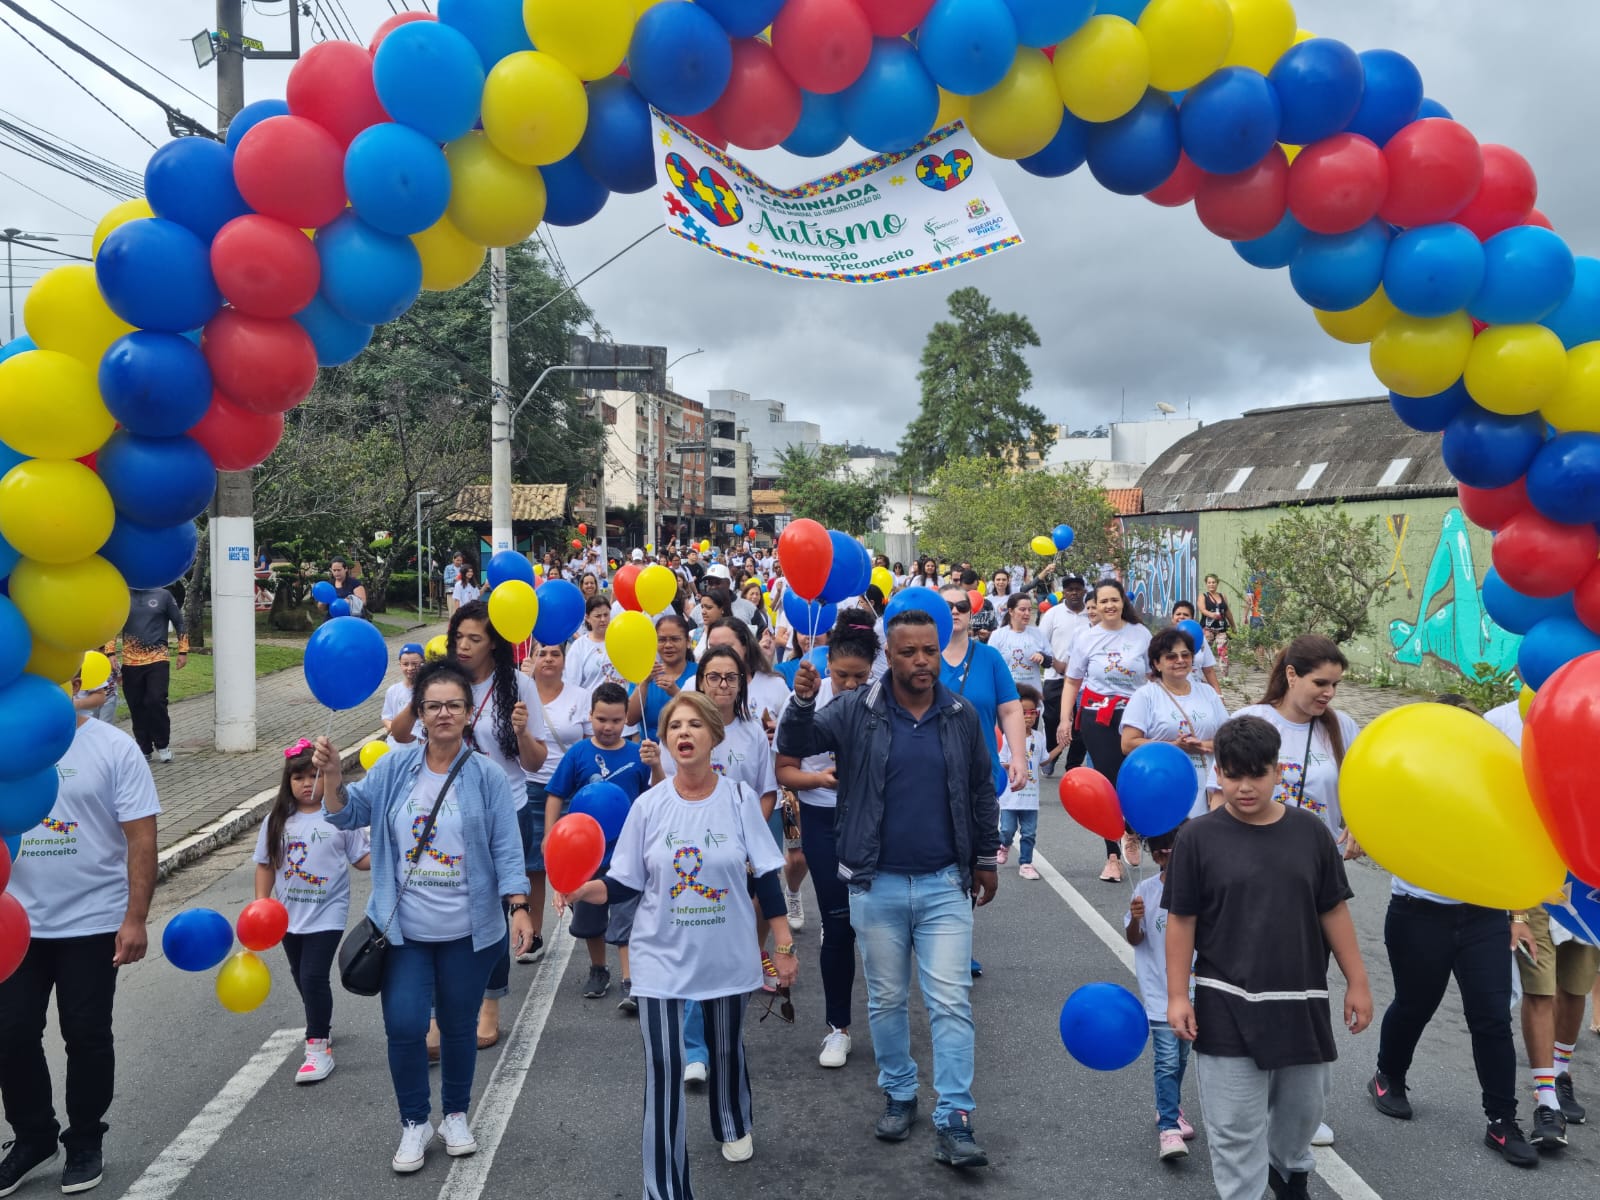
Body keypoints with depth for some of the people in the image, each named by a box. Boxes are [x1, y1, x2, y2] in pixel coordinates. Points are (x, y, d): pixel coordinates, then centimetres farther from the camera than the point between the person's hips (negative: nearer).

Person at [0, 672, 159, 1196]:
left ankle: (85, 1143, 27)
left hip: (93, 923, -3)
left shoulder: (113, 748, -9)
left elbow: (141, 838, -10)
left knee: (86, 1036, 8)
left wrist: (135, 919, -14)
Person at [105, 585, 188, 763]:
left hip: (157, 660, -2)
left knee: (156, 702, -11)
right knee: (137, 707, 6)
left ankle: (162, 745, 6)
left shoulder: (163, 595, 1)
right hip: (130, 662, 2)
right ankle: (144, 748, 18)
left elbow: (179, 623, 7)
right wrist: (111, 653, -2)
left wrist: (183, 651, 3)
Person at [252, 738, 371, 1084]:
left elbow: (362, 858, -3)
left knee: (314, 976, -12)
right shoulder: (278, 819, 1)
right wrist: (261, 903, 2)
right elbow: (265, 864, 7)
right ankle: (321, 1027, 43)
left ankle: (318, 1048, -1)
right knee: (301, 976, 19)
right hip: (290, 914, 5)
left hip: (327, 913, -5)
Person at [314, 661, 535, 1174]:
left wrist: (519, 908, -16)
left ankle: (456, 1115, 36)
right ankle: (414, 1123, 22)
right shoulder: (396, 766, 0)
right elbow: (349, 813, 0)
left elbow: (506, 848, -7)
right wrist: (332, 777, -20)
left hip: (467, 932, -1)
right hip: (404, 929, 1)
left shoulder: (487, 775, -7)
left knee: (458, 1025, 13)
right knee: (404, 1026, -2)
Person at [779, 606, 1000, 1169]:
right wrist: (802, 703, -36)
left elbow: (981, 790, 11)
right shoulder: (857, 710, -5)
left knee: (951, 1001, -1)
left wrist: (987, 858, 14)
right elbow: (796, 744, -15)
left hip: (945, 883, 0)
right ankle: (899, 1096, 30)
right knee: (887, 999, 13)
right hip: (877, 884, 0)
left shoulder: (962, 715, 0)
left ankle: (954, 1121, 5)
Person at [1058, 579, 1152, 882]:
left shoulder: (1140, 634, 4)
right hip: (1097, 717, 0)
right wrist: (1065, 720, -1)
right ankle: (1112, 856, 12)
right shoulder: (1086, 638, 4)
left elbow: (1154, 675, 9)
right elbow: (1072, 682, 7)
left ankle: (1132, 832, 22)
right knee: (1107, 781, 2)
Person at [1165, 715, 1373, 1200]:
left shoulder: (1307, 830, -2)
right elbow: (1181, 920, -5)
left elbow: (1333, 910, 5)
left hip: (1301, 1001, 4)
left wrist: (1357, 982, 6)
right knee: (1236, 1126, 3)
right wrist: (1178, 995, -7)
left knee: (1304, 1107, 21)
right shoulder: (1199, 837, -9)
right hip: (1226, 1007, -3)